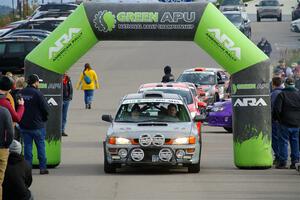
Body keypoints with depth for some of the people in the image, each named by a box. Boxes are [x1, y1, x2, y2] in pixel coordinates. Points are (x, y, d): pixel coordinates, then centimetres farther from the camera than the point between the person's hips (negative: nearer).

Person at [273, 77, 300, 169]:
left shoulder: (281, 95, -7)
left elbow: (277, 109, -11)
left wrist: (276, 118, 5)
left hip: (285, 124, -3)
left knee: (283, 142, 2)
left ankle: (282, 162, 1)